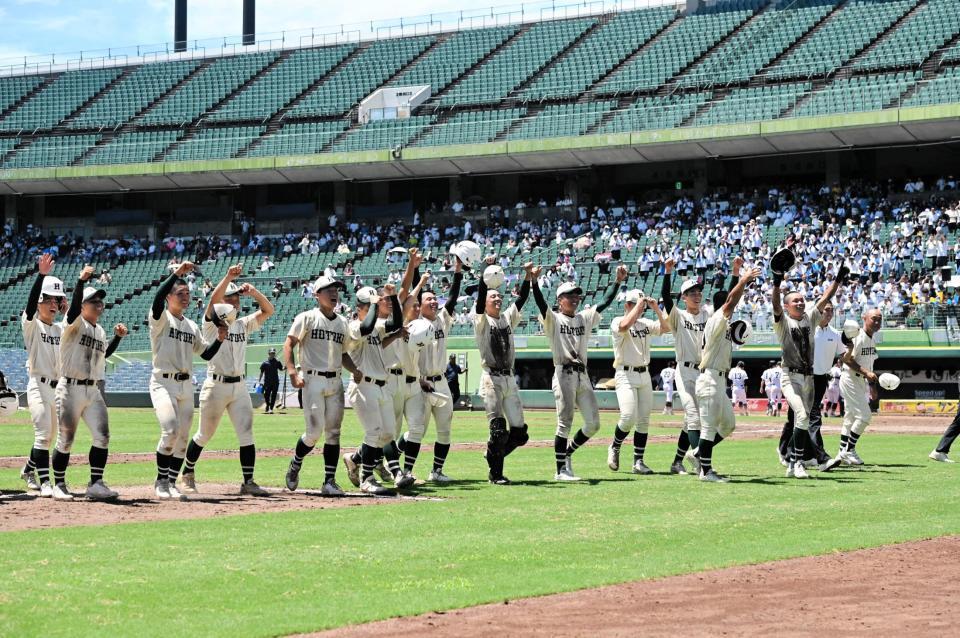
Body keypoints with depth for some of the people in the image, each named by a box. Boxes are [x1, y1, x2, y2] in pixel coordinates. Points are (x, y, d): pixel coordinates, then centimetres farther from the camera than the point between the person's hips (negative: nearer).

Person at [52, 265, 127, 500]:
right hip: (70, 390, -6)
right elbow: (74, 306, -26)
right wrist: (81, 281, -40)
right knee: (65, 441, 0)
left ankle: (96, 484, 1)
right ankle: (59, 485, 12)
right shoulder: (74, 324, -6)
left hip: (93, 391, 6)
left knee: (102, 437, -4)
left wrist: (117, 337, 14)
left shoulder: (100, 331, 15)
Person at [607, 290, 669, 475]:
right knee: (628, 418, -17)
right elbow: (625, 325, -29)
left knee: (644, 420, 3)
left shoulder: (645, 323, 13)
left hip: (644, 375, 6)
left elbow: (666, 328, 4)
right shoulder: (617, 322, -6)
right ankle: (614, 448, 9)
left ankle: (638, 462, 7)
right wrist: (638, 305, -21)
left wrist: (656, 308, -4)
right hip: (626, 375, -6)